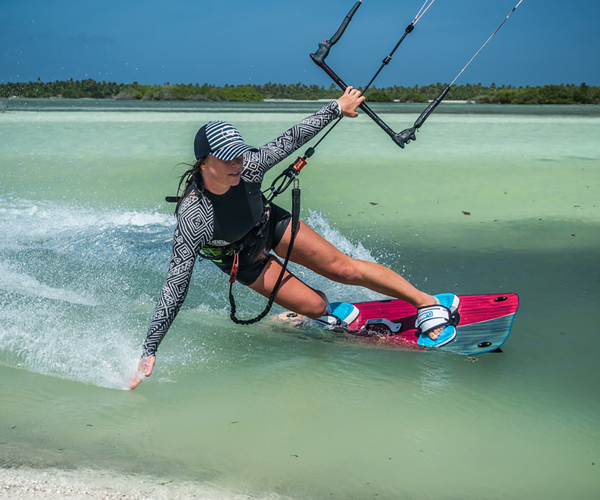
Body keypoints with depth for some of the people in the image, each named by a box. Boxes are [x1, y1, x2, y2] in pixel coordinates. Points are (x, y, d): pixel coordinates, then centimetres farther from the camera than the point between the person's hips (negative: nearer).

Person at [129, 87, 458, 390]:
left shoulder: (246, 165, -33)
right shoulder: (193, 217, -42)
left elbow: (291, 139, -15)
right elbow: (176, 285, -40)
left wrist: (337, 107, -6)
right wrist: (149, 352, -40)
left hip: (270, 225, 3)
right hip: (245, 262, -3)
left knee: (343, 267, -2)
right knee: (313, 306, -4)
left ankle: (428, 303, 10)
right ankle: (334, 313, 35)